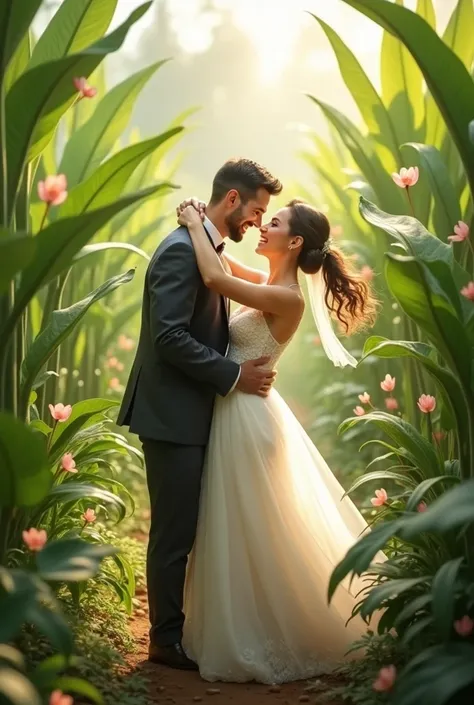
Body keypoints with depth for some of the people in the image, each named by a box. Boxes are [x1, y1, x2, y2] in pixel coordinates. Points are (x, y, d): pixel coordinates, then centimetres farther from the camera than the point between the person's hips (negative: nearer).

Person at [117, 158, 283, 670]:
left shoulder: (206, 248, 14)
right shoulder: (182, 250, -17)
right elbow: (169, 337, -24)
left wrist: (245, 366, 6)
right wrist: (235, 376, -19)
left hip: (191, 413, 9)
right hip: (173, 415, -9)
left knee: (190, 528, 15)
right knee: (175, 532, 1)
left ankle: (184, 624, 26)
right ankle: (167, 638, 13)